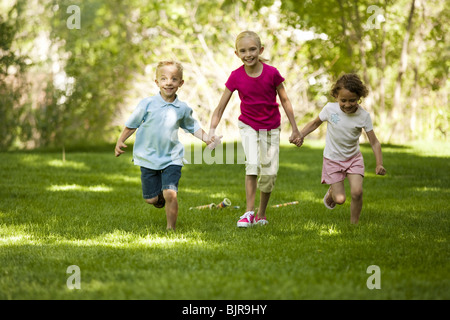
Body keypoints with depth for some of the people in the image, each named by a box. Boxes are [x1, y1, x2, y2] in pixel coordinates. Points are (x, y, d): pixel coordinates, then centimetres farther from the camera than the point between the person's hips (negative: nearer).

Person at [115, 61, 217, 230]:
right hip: (149, 158, 0)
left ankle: (171, 228, 1)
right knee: (151, 199, 5)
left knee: (170, 194, -16)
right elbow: (132, 124, 4)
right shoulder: (147, 104, -6)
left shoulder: (183, 109, 1)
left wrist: (207, 139, 5)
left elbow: (193, 127, 17)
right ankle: (160, 197, 41)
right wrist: (120, 141, -2)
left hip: (172, 158, 0)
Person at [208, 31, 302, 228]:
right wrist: (212, 130, -19)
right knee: (252, 165, -21)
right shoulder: (236, 76, -13)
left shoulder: (271, 73, -16)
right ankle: (249, 212, -15)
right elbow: (221, 107, -8)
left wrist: (295, 129, -2)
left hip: (271, 128, 1)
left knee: (269, 172, 2)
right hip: (248, 126, -1)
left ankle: (261, 215, 20)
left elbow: (284, 101, -4)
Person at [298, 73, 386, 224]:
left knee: (357, 192, -18)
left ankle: (354, 224, 4)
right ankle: (332, 192, 32)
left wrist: (379, 164, -25)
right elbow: (316, 123, 4)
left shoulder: (363, 115, -17)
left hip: (354, 159, 1)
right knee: (340, 199, -5)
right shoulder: (330, 109, -17)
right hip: (333, 160, -1)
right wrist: (299, 135, -7)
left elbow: (374, 142, -13)